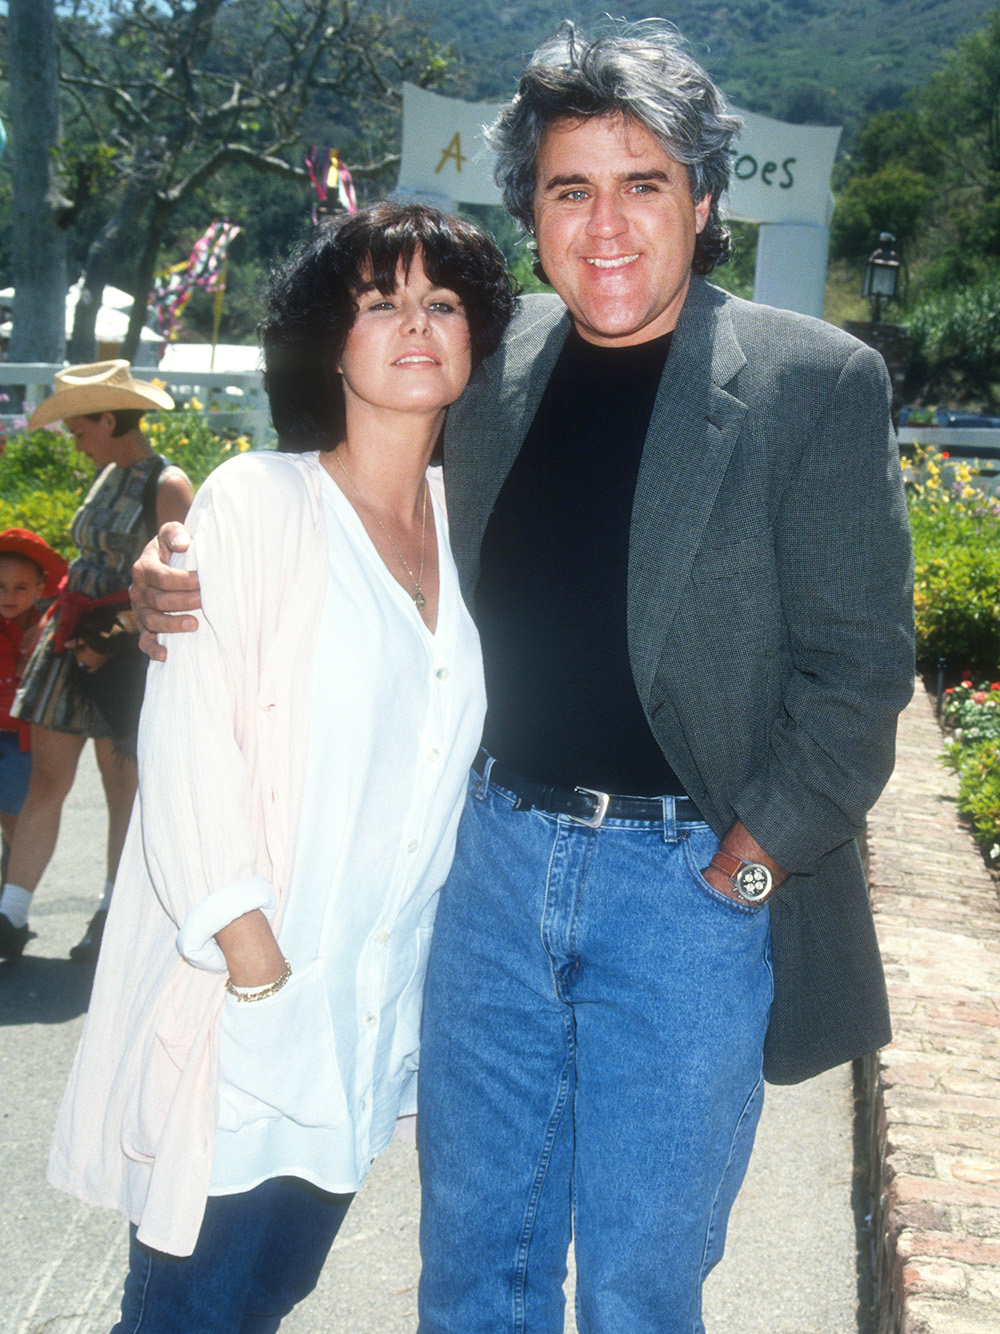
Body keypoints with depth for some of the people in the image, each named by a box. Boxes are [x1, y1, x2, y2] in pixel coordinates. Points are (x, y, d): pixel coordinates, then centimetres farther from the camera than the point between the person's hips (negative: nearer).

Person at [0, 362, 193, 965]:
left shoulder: (167, 486, -9)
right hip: (72, 642, 7)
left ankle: (113, 918, 17)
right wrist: (62, 622, 19)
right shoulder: (107, 476, 15)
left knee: (125, 788, 4)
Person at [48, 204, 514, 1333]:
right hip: (234, 1005, -5)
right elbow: (188, 742, -14)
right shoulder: (256, 503, -9)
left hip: (372, 1014, 5)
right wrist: (256, 959, -17)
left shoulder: (466, 524, 8)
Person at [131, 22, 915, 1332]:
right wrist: (190, 575, 1)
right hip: (499, 855, 4)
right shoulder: (494, 366, 6)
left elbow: (859, 666, -7)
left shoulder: (818, 382, -7)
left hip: (691, 883, -4)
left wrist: (745, 868, -12)